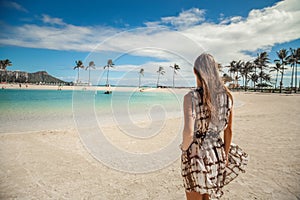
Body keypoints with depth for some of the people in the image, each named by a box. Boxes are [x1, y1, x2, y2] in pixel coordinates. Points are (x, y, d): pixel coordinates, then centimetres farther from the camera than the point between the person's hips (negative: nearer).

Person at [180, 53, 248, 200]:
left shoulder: (191, 97, -19)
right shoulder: (226, 96, -3)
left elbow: (188, 132, -29)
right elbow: (229, 130, 5)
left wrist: (184, 148, -8)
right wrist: (226, 154, 18)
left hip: (196, 155, -5)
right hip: (217, 154, 5)